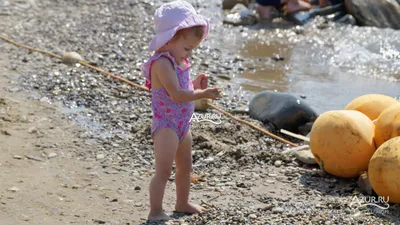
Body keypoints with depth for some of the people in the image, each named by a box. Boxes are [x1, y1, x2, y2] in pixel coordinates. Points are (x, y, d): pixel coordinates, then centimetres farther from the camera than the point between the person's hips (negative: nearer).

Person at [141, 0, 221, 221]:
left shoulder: (180, 61, 9)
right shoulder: (163, 63, -22)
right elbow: (176, 94, -29)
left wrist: (195, 84, -1)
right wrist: (202, 94, -32)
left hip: (182, 125, 10)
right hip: (166, 126, -10)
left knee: (185, 166, 21)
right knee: (164, 170, -9)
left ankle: (182, 203, 37)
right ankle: (155, 211, -3)